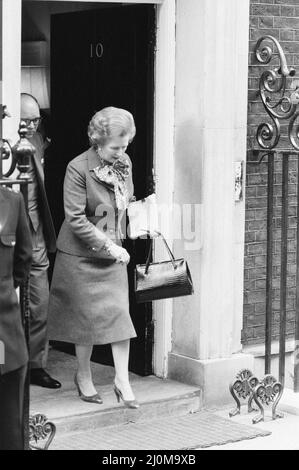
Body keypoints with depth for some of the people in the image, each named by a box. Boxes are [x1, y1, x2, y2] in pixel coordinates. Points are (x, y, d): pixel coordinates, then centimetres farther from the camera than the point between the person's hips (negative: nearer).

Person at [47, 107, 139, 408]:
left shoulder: (124, 163, 1)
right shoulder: (78, 169, -18)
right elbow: (76, 219, -19)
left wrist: (118, 242, 8)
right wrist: (107, 246, -20)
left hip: (113, 252, 5)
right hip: (82, 254, -5)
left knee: (120, 313, -1)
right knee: (87, 315, 4)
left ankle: (122, 381, 5)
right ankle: (84, 377, 22)